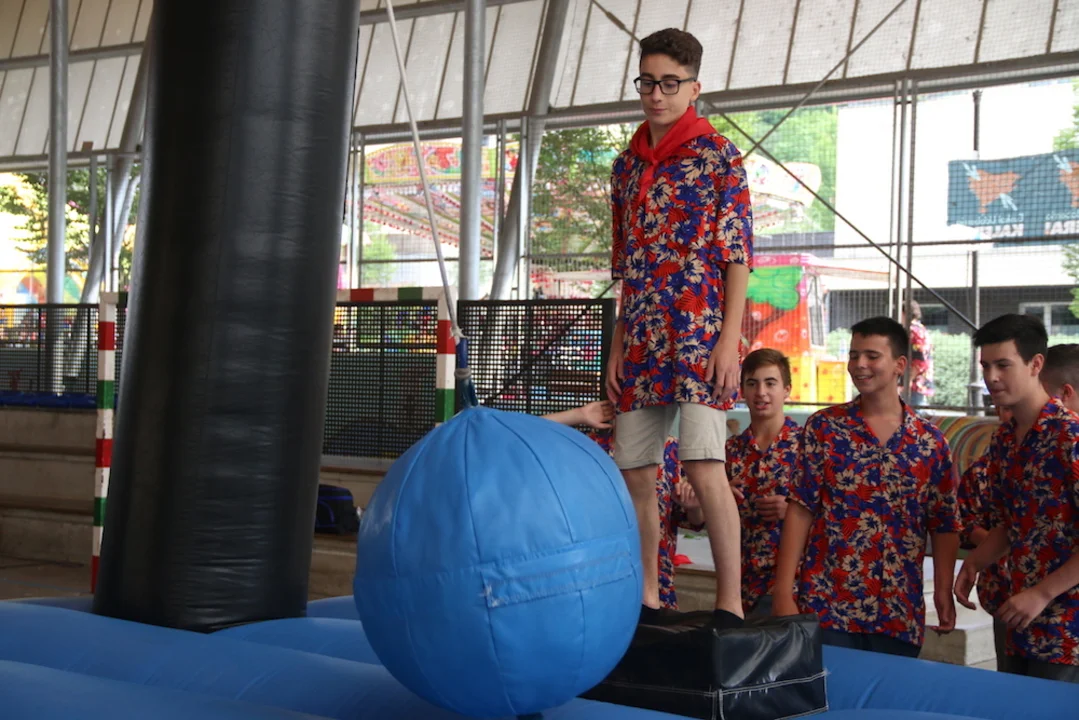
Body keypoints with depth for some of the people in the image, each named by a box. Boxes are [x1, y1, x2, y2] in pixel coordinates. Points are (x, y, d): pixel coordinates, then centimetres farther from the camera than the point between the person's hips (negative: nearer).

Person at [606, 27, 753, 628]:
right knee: (637, 472, 8)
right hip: (642, 340, 6)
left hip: (700, 333, -6)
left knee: (704, 466, -15)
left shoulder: (718, 156, -1)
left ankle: (731, 603, -9)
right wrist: (617, 346, 14)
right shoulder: (627, 166, 16)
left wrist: (728, 341, -14)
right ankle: (647, 596, 20)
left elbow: (738, 256, -6)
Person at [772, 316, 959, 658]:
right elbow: (800, 510, -2)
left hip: (901, 613, 2)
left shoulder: (931, 442, 5)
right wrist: (783, 593, -8)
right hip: (826, 603, -1)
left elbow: (944, 526, 8)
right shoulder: (823, 428, 2)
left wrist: (944, 592, -3)